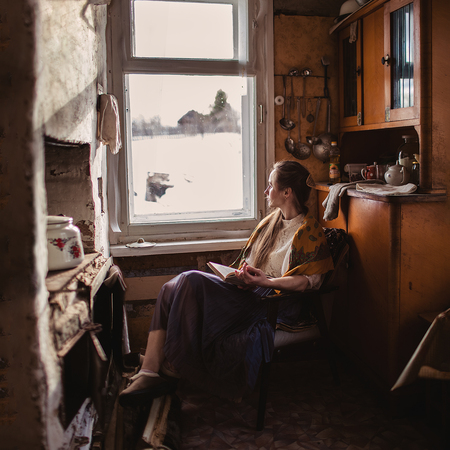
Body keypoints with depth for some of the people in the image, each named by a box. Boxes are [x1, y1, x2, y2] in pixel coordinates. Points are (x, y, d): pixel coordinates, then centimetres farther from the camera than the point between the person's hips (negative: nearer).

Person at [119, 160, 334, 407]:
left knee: (191, 282, -25)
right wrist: (241, 274, 0)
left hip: (273, 303, -8)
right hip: (246, 291, 8)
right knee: (171, 290, -14)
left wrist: (266, 281, -24)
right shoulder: (272, 221, 19)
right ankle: (149, 372, -21)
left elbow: (310, 280, -14)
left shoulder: (309, 231, -4)